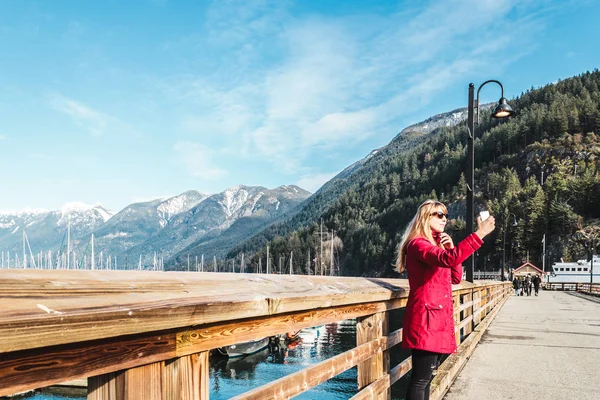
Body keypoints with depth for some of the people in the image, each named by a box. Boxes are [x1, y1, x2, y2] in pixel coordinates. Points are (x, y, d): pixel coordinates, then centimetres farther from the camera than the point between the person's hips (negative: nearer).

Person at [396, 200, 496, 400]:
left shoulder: (437, 244, 20)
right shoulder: (418, 244, -11)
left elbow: (456, 278, 17)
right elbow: (447, 259, -31)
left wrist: (451, 248, 3)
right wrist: (479, 234, -30)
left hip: (439, 317, 10)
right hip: (426, 318, -10)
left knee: (427, 376, 13)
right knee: (420, 379, -9)